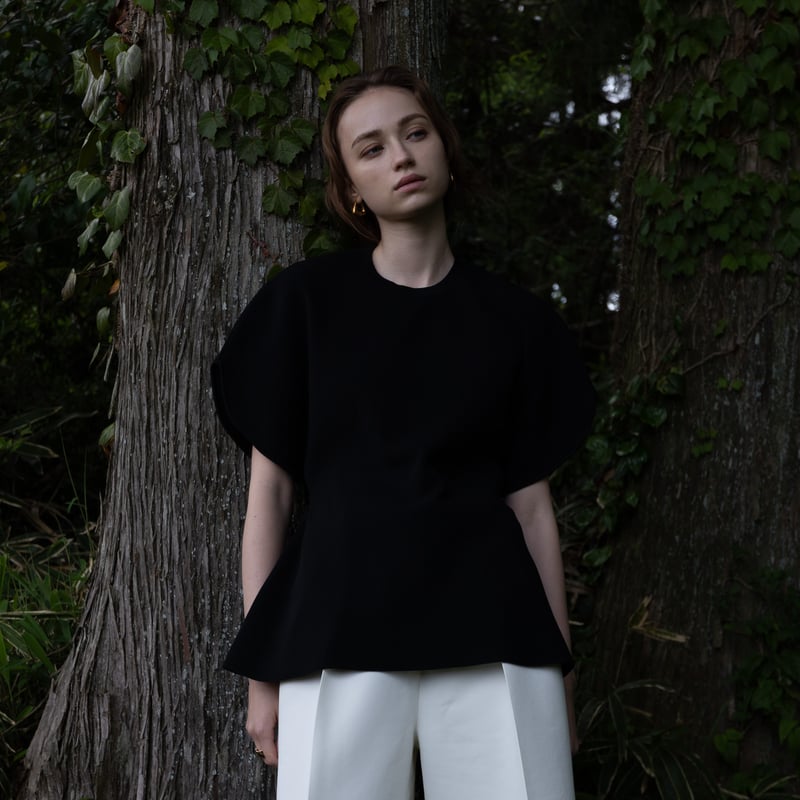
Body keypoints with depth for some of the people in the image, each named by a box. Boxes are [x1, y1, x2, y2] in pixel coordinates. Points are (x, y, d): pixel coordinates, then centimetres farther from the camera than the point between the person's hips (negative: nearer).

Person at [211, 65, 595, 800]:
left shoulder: (513, 321, 10)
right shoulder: (306, 300, 6)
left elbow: (530, 500, 11)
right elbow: (270, 485, 5)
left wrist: (559, 671, 10)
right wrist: (263, 669, 2)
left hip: (489, 627, 1)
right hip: (340, 626, -1)